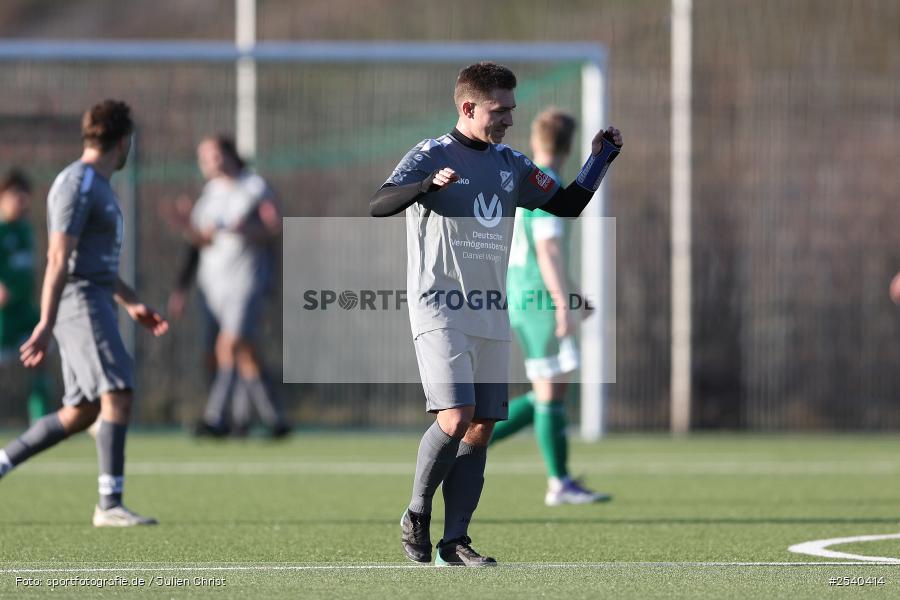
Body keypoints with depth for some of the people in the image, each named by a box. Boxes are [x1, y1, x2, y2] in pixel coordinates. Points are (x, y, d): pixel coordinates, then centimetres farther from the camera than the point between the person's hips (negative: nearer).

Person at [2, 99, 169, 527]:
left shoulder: (97, 184, 20)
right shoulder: (77, 184, -12)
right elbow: (59, 259, -19)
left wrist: (132, 303, 28)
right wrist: (46, 324, -23)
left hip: (94, 302, 10)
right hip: (79, 303, -10)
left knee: (81, 413, 9)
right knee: (118, 394, -17)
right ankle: (110, 504, -19)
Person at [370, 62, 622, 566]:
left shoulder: (510, 164, 13)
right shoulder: (431, 155, -6)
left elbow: (568, 205, 20)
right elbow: (379, 205, -20)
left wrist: (601, 158, 7)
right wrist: (430, 185, -37)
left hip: (491, 316, 7)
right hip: (440, 311, -7)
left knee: (483, 427, 2)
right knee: (456, 418, -18)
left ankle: (455, 541, 7)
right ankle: (417, 515, 2)